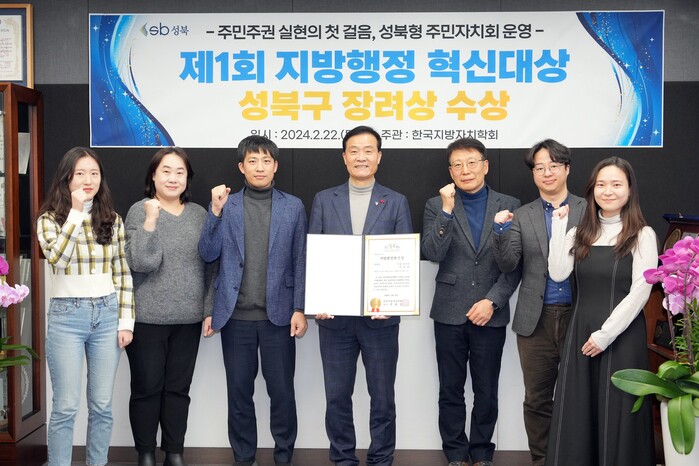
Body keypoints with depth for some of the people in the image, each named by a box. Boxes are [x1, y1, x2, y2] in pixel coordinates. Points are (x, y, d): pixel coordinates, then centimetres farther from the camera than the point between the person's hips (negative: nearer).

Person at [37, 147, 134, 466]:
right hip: (66, 316, -2)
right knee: (66, 406, 0)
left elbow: (123, 273, 7)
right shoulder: (50, 218, 0)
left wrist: (126, 320, 1)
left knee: (101, 404, 8)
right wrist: (76, 212, -18)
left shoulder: (112, 219, 6)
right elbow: (57, 258, -20)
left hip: (107, 315, 2)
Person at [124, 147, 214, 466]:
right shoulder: (139, 211, -5)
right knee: (147, 387, 6)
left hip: (188, 318, 3)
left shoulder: (199, 214, 6)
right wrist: (151, 220, -24)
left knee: (179, 388, 10)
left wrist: (210, 309, 6)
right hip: (147, 318, -3)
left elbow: (209, 266, 9)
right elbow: (141, 263, -16)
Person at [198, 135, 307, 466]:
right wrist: (215, 211, -11)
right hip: (236, 315, 1)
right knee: (239, 391, 9)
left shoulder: (293, 207, 4)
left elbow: (300, 261, 3)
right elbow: (208, 254, -1)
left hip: (278, 314, -1)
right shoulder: (225, 205, 5)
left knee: (282, 391, 5)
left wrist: (299, 308, -3)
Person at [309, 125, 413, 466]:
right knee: (337, 396, 9)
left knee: (382, 396, 8)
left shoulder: (396, 203, 5)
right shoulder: (324, 200, 7)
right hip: (334, 315, 1)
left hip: (380, 316, -1)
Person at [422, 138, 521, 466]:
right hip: (450, 313, 0)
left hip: (491, 314, 0)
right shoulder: (437, 206, 3)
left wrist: (492, 301, -10)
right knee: (451, 390, 9)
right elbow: (432, 254, -10)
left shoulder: (509, 206, 2)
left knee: (486, 392, 9)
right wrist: (447, 210, -16)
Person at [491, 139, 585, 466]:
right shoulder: (521, 217, 8)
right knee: (537, 400, 9)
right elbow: (507, 265, -2)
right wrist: (502, 231, -17)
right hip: (536, 320, 1)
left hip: (577, 316, -1)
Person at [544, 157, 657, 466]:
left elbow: (640, 292, -10)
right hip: (580, 332, 4)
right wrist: (558, 227, -7)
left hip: (622, 335, -4)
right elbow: (558, 274, -5)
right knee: (576, 411, 6)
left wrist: (605, 333, -14)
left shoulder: (642, 235, -4)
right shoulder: (580, 234, 9)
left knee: (617, 411, 3)